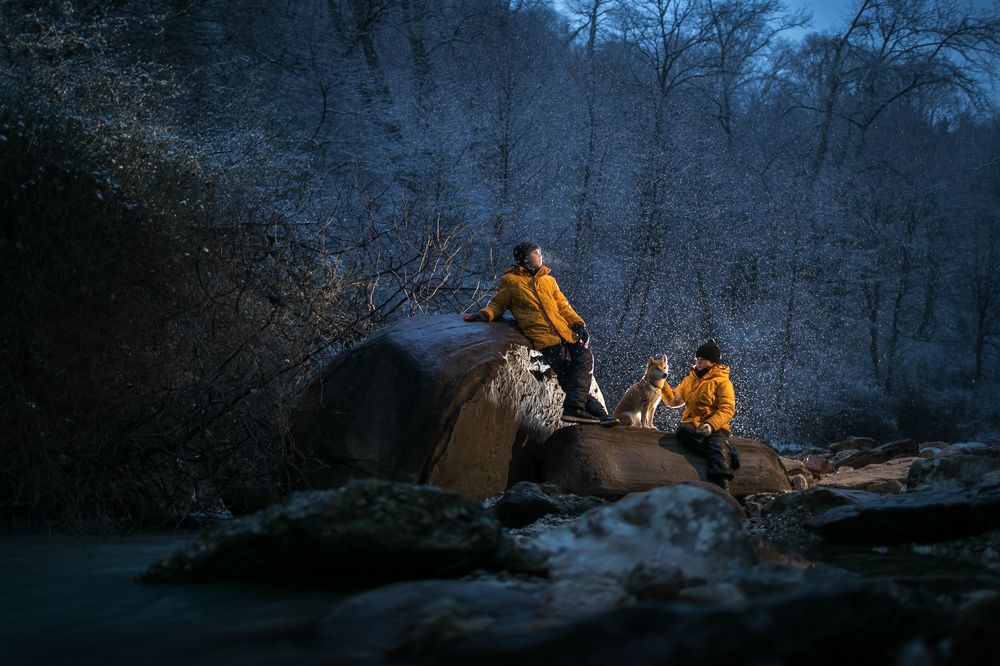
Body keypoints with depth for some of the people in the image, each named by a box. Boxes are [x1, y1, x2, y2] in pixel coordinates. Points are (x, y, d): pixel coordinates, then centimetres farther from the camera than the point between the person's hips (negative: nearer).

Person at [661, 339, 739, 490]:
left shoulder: (722, 381, 5)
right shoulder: (689, 380, 23)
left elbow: (727, 409, -7)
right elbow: (673, 400, 23)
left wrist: (711, 425, -22)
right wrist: (662, 384, 8)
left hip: (715, 427, -4)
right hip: (691, 424, 4)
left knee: (717, 445, -35)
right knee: (682, 431, -33)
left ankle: (722, 488, -49)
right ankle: (728, 454, -31)